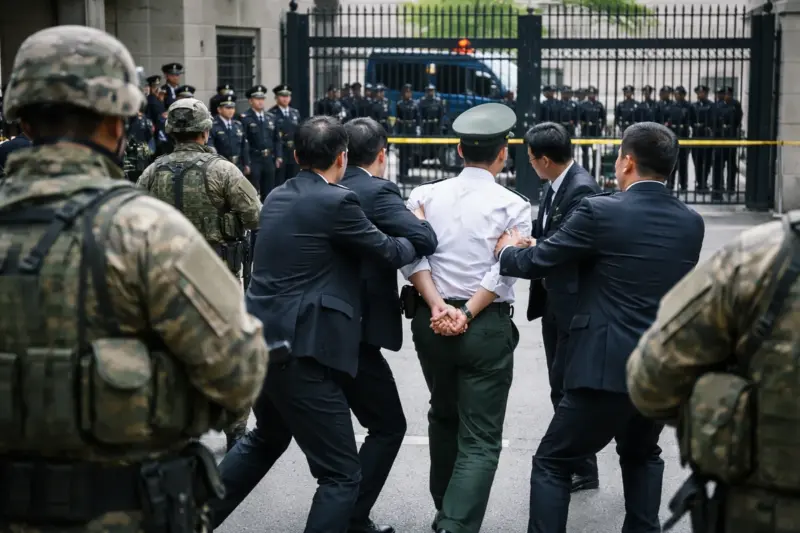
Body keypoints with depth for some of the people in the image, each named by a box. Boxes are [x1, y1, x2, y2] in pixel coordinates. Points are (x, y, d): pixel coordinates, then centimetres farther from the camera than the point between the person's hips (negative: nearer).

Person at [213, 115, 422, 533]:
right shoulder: (337, 201, -12)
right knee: (341, 475, 0)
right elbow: (391, 253, -3)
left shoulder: (277, 197, 12)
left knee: (268, 437, 34)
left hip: (262, 342, 9)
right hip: (300, 351, -9)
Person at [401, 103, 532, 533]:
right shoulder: (513, 205, -4)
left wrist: (438, 306, -12)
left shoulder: (425, 196, 5)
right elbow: (504, 268, -14)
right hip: (488, 326, -4)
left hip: (431, 321, 4)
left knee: (443, 416, 25)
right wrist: (467, 314, -13)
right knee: (480, 440, -1)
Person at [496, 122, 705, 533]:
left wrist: (507, 251, 19)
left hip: (609, 367, -6)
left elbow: (535, 263, -5)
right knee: (641, 455, 30)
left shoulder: (600, 211, -11)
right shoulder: (691, 223, 6)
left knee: (552, 464, 8)